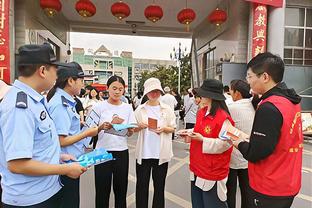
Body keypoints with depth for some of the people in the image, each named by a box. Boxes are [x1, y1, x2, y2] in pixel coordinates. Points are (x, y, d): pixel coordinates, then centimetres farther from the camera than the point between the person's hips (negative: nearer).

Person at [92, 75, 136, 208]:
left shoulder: (128, 108, 4)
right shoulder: (99, 106, -4)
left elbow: (129, 134, 6)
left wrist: (130, 130, -17)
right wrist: (107, 125, -21)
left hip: (122, 152, 2)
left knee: (121, 190, 13)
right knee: (102, 190, 7)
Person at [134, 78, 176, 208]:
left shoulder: (167, 109, 1)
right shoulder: (140, 109, 2)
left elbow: (173, 128, 3)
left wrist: (164, 129, -18)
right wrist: (140, 126, -16)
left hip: (161, 153, 0)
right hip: (143, 152, 0)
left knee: (159, 185, 13)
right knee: (141, 184, 11)